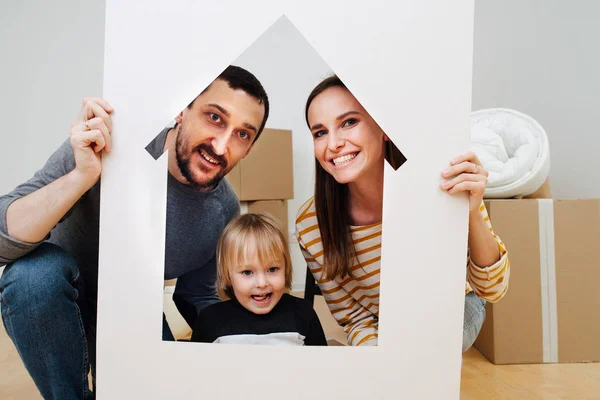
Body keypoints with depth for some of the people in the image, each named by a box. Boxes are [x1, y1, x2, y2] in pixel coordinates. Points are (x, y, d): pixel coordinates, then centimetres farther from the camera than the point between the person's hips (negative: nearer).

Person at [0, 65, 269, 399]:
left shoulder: (224, 209, -15)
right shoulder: (104, 143, -27)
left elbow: (196, 296, -2)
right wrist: (82, 175, -45)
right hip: (44, 297, -2)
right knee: (38, 269, -33)